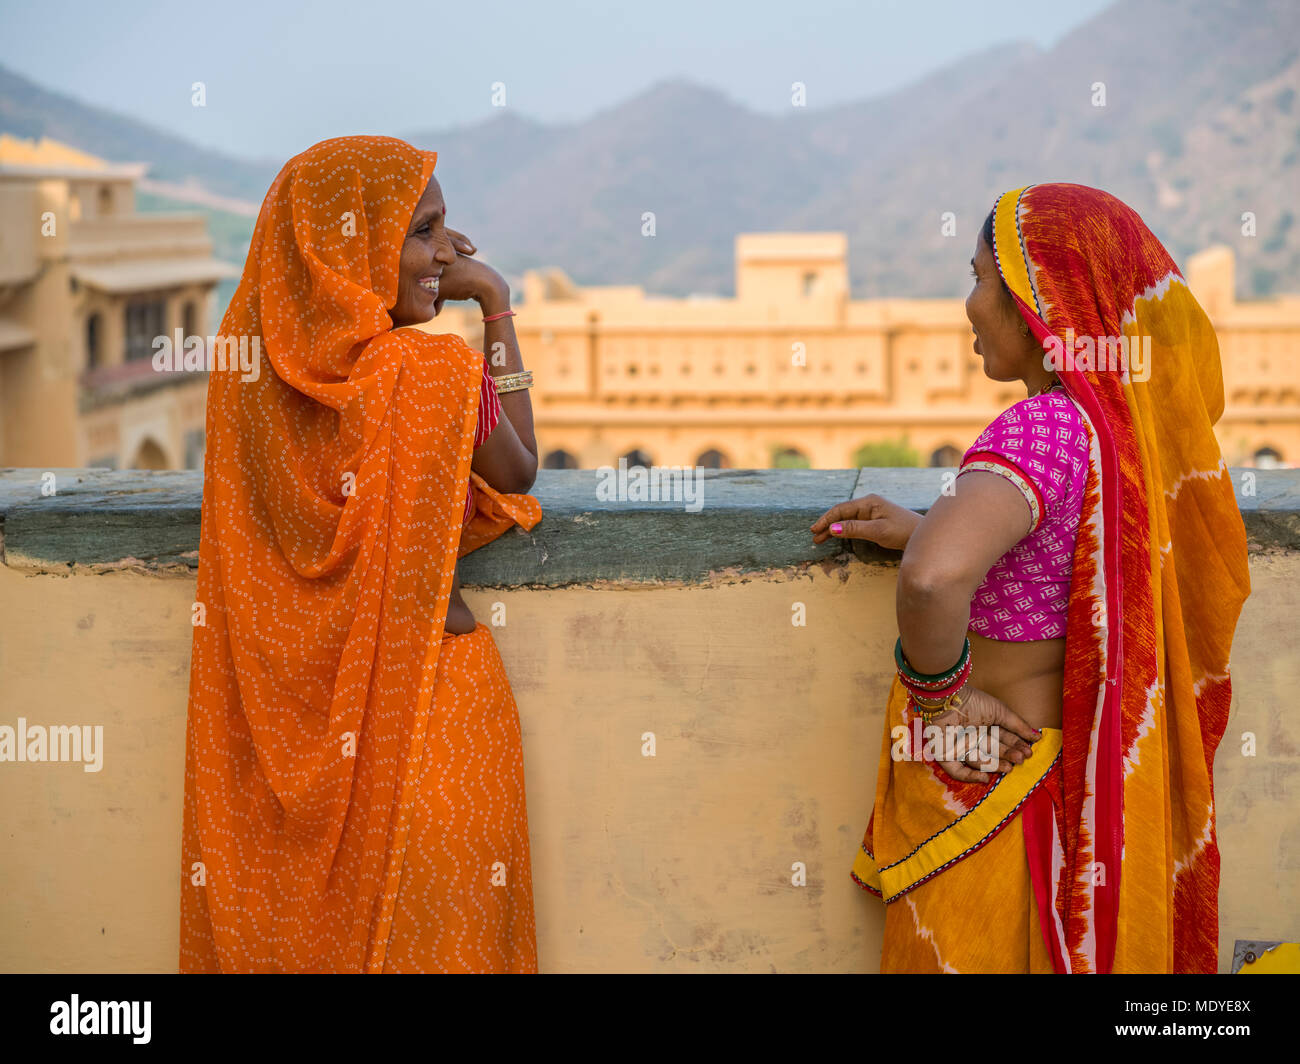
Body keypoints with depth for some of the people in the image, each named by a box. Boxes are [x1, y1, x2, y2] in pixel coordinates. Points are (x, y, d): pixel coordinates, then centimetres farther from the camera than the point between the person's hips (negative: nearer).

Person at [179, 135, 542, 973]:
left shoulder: (254, 363, -5)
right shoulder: (435, 372, -22)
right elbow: (520, 474, -4)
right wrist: (498, 307, -2)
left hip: (285, 692, 6)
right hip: (424, 684, -6)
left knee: (297, 907, 19)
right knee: (432, 928, 11)